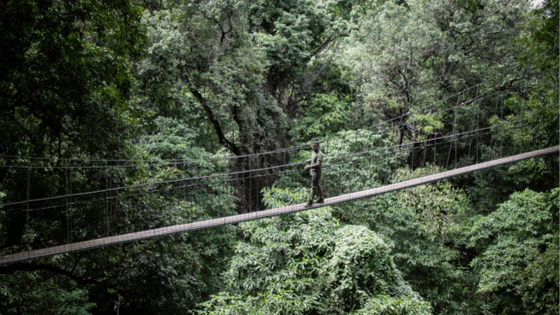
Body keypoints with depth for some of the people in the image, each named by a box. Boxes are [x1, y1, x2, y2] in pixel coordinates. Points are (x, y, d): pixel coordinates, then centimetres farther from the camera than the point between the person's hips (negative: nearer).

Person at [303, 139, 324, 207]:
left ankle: (311, 201, 6)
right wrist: (309, 160, 33)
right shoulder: (313, 152, 6)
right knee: (318, 186, 19)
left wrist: (309, 166, -32)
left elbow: (318, 164, -30)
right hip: (312, 171, 9)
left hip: (316, 172, -9)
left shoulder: (319, 154, -22)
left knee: (314, 187, -1)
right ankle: (321, 199, 32)